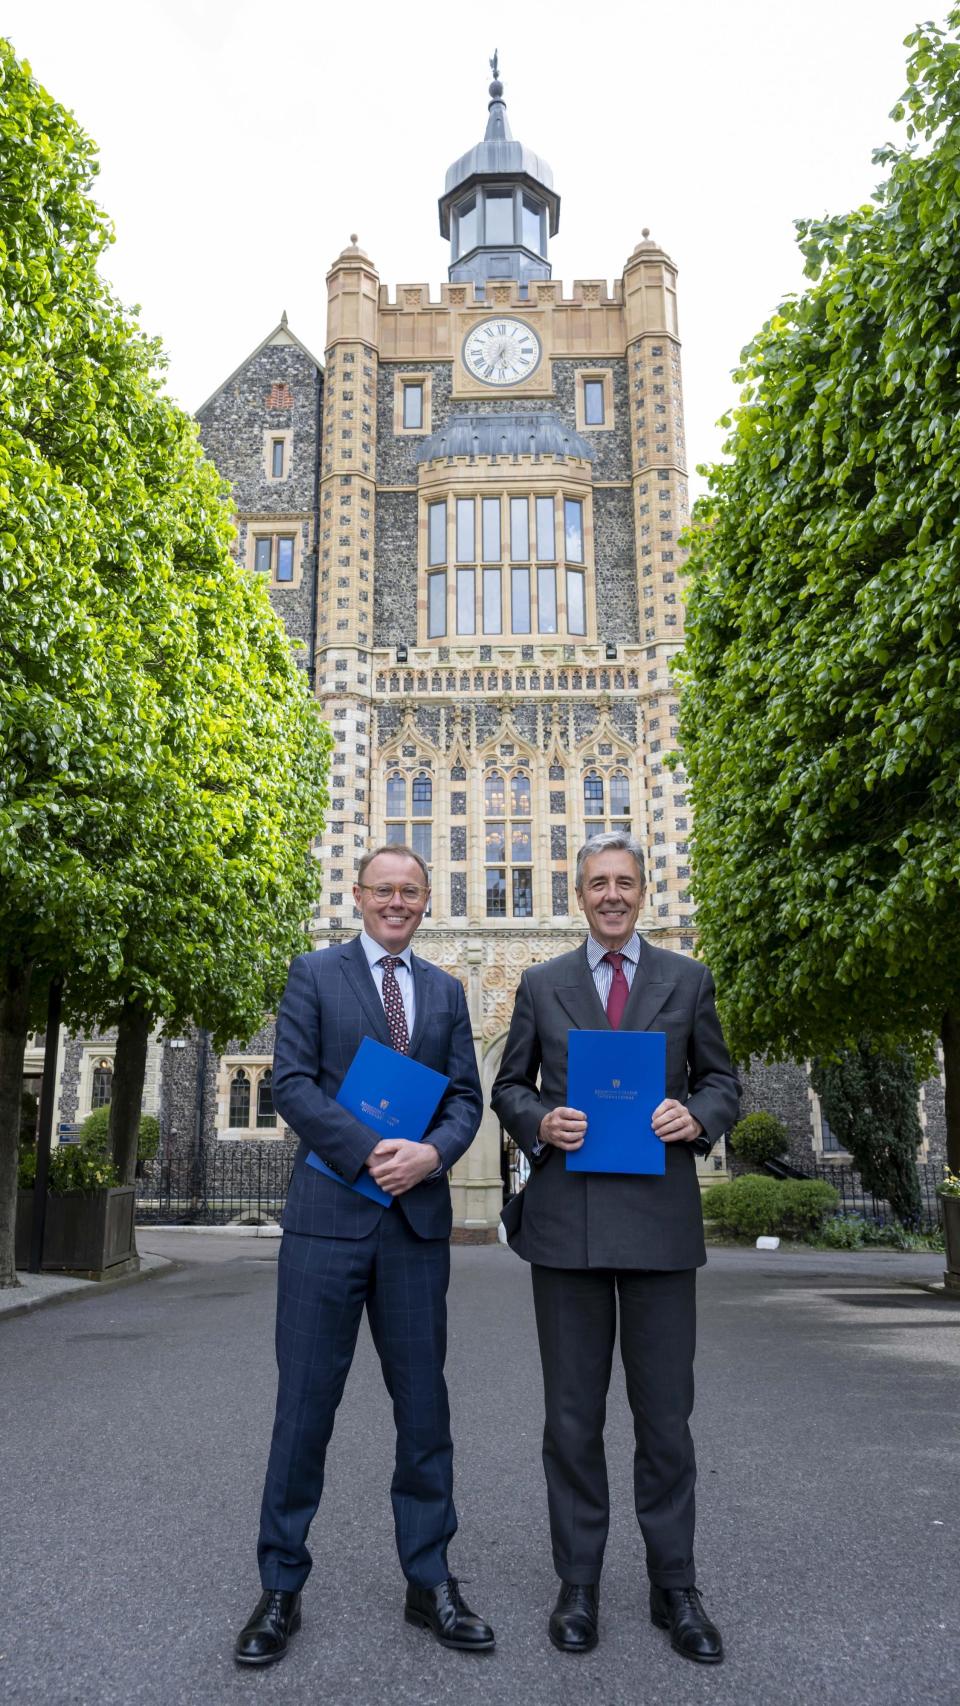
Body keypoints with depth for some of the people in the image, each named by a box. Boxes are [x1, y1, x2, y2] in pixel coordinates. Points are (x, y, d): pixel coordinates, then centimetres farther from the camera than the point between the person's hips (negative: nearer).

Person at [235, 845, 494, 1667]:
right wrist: (367, 1150, -17)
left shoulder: (446, 990, 13)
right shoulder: (314, 974, 4)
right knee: (305, 1402, 5)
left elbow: (467, 1097, 8)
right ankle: (281, 1589, 20)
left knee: (424, 1404, 10)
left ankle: (429, 1581, 24)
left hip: (419, 1217, 3)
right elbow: (291, 1081, -6)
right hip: (329, 1211, -3)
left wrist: (432, 1153, -12)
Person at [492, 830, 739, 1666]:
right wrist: (539, 1121, -9)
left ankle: (675, 1586, 23)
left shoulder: (688, 979, 8)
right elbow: (509, 1086, 11)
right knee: (573, 1414, 9)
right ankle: (579, 1582, 24)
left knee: (665, 1413, 7)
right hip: (566, 1216, 1)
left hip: (660, 1218, 0)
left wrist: (697, 1116, -11)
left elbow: (722, 1080, 10)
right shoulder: (541, 984, 8)